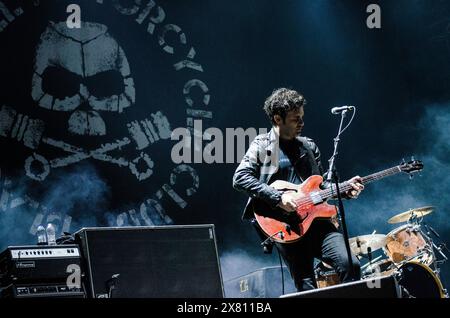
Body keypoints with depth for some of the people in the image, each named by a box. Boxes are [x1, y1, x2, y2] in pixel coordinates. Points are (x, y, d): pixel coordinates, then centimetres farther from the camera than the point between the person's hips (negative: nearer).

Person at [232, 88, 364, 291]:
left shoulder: (309, 146, 18)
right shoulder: (262, 146, 2)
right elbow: (240, 178, -10)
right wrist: (278, 198, -16)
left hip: (315, 219, 4)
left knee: (350, 265, -16)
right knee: (307, 287, -7)